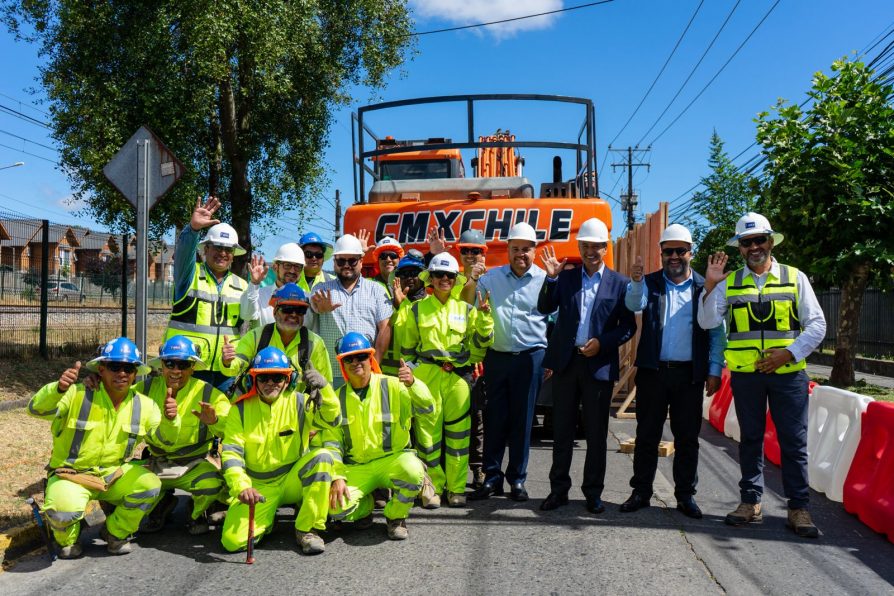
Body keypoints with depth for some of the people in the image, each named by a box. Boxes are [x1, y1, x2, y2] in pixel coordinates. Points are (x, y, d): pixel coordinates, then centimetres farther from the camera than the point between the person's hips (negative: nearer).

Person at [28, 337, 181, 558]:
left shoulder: (143, 405, -4)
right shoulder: (78, 395, -15)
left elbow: (163, 438, 0)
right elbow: (37, 409, -25)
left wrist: (169, 419, -25)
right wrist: (58, 389, -47)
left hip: (114, 474, 4)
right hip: (70, 474, -3)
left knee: (151, 486, -22)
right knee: (66, 509, -33)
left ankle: (115, 532, 7)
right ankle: (66, 539, 7)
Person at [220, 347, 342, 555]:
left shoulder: (298, 402, -2)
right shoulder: (241, 409, -2)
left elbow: (331, 420, -16)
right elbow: (231, 452, -9)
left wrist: (324, 389, -35)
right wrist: (241, 487, -26)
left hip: (292, 480, 0)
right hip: (257, 486, 0)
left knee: (322, 456, -29)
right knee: (232, 541, -21)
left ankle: (307, 529, -16)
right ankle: (265, 519, 15)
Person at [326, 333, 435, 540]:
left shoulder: (392, 385, -4)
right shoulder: (338, 398, 4)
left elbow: (427, 405, -19)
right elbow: (331, 442, 4)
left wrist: (412, 384, -40)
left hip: (392, 459, -2)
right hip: (355, 467, 2)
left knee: (413, 472, -35)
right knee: (336, 508, -24)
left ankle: (395, 517, -3)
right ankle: (365, 505, 14)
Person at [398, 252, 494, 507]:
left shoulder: (466, 309, 13)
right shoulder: (417, 309, 9)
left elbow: (481, 342, 8)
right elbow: (407, 347, 14)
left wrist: (484, 314, -4)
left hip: (458, 377, 1)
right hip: (427, 376, -1)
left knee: (459, 432, 0)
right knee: (429, 431, -2)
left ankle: (456, 488, 11)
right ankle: (433, 487, 10)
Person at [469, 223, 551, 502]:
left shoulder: (545, 280, 1)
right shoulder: (490, 278, 7)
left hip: (530, 358, -2)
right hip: (496, 356, 2)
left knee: (522, 419, 5)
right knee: (494, 418, 5)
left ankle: (517, 479, 16)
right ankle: (492, 476, 16)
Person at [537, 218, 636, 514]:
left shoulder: (619, 283, 3)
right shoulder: (565, 277, 7)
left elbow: (628, 326, 2)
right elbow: (544, 308, -4)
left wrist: (602, 343, -13)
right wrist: (551, 277, -17)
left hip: (599, 364, -1)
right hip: (565, 362, 1)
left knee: (596, 433, 6)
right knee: (562, 429, 8)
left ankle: (593, 492, 18)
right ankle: (559, 489, 17)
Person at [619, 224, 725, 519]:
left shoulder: (705, 287, 5)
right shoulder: (650, 283, 6)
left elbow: (717, 332, 5)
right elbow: (634, 305, -14)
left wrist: (714, 370, -2)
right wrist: (636, 281, -34)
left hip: (689, 374, 0)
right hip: (652, 372, 0)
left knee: (687, 438, 7)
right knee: (647, 435, 7)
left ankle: (685, 495, 19)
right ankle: (641, 492, 17)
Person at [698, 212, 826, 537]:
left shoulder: (795, 278, 5)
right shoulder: (729, 282, 6)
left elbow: (816, 325, 2)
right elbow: (707, 322, -4)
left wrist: (789, 352, -11)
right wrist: (710, 285, -15)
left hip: (788, 373, -1)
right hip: (745, 374, 1)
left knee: (794, 442, 1)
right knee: (750, 438, 11)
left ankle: (799, 508, 10)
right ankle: (750, 501, 20)